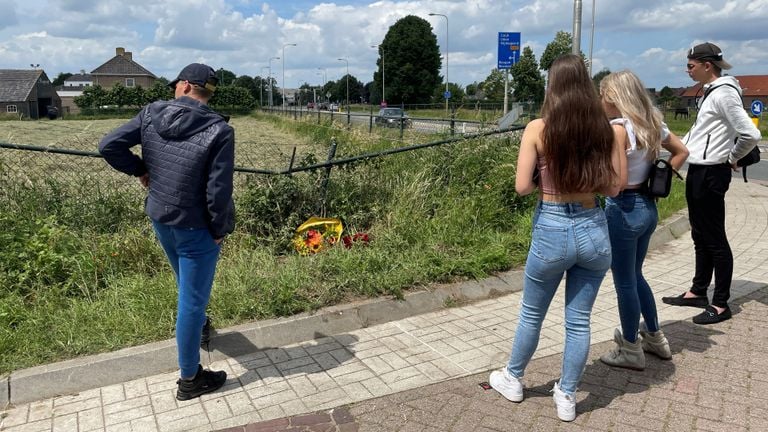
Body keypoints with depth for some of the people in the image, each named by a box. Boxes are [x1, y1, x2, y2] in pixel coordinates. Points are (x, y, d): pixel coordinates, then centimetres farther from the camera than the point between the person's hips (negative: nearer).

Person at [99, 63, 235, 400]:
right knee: (192, 299, 5)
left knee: (189, 287, 30)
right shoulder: (219, 130, -20)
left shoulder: (152, 113, -6)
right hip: (196, 228, -5)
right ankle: (190, 379, 19)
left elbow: (109, 145, -2)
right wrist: (220, 230, -7)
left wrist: (139, 170, 13)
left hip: (160, 220, 6)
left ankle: (197, 325, 57)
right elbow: (219, 192, -22)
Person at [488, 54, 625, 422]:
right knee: (579, 320, 15)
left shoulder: (538, 128, -10)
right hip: (594, 230, 3)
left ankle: (513, 379, 38)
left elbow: (522, 187, -13)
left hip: (551, 230, -2)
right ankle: (566, 396, 28)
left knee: (531, 314, 18)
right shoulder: (606, 129, -2)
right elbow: (614, 187, 1)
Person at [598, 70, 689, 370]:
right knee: (635, 275, 23)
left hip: (624, 210, -8)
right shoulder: (652, 124, 6)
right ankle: (655, 338, 36)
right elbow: (682, 152, 18)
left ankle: (631, 351, 20)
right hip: (647, 207, 9)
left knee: (624, 281, 6)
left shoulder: (619, 128, -20)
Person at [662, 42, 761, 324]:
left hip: (710, 174, -10)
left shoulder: (724, 93, -17)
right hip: (697, 171, 10)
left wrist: (732, 159, -7)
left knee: (715, 240, -2)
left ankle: (721, 304, 7)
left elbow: (751, 135, -22)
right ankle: (697, 292, 28)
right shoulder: (710, 92, 13)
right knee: (700, 237, 16)